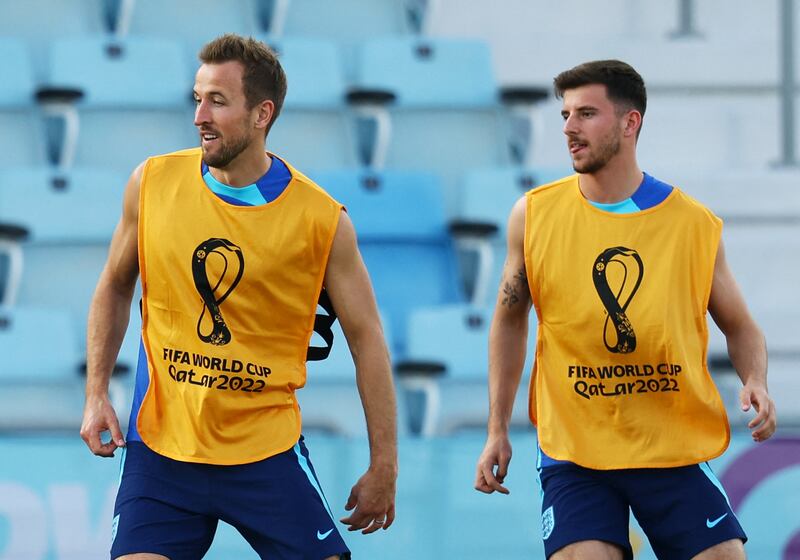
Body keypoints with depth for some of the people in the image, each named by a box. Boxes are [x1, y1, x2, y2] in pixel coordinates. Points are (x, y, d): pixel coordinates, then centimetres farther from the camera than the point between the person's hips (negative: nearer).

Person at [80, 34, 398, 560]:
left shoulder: (321, 220, -8)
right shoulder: (153, 185, -2)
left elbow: (366, 338, -1)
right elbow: (115, 288, 13)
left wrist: (384, 467, -1)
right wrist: (97, 393, 4)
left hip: (269, 456, -1)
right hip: (161, 448, 1)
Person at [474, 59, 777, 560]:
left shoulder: (694, 225, -2)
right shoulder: (534, 215, -1)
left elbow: (739, 325, 10)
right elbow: (510, 321, 11)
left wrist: (756, 382, -11)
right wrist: (498, 431, 8)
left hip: (678, 451, 1)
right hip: (574, 454, 0)